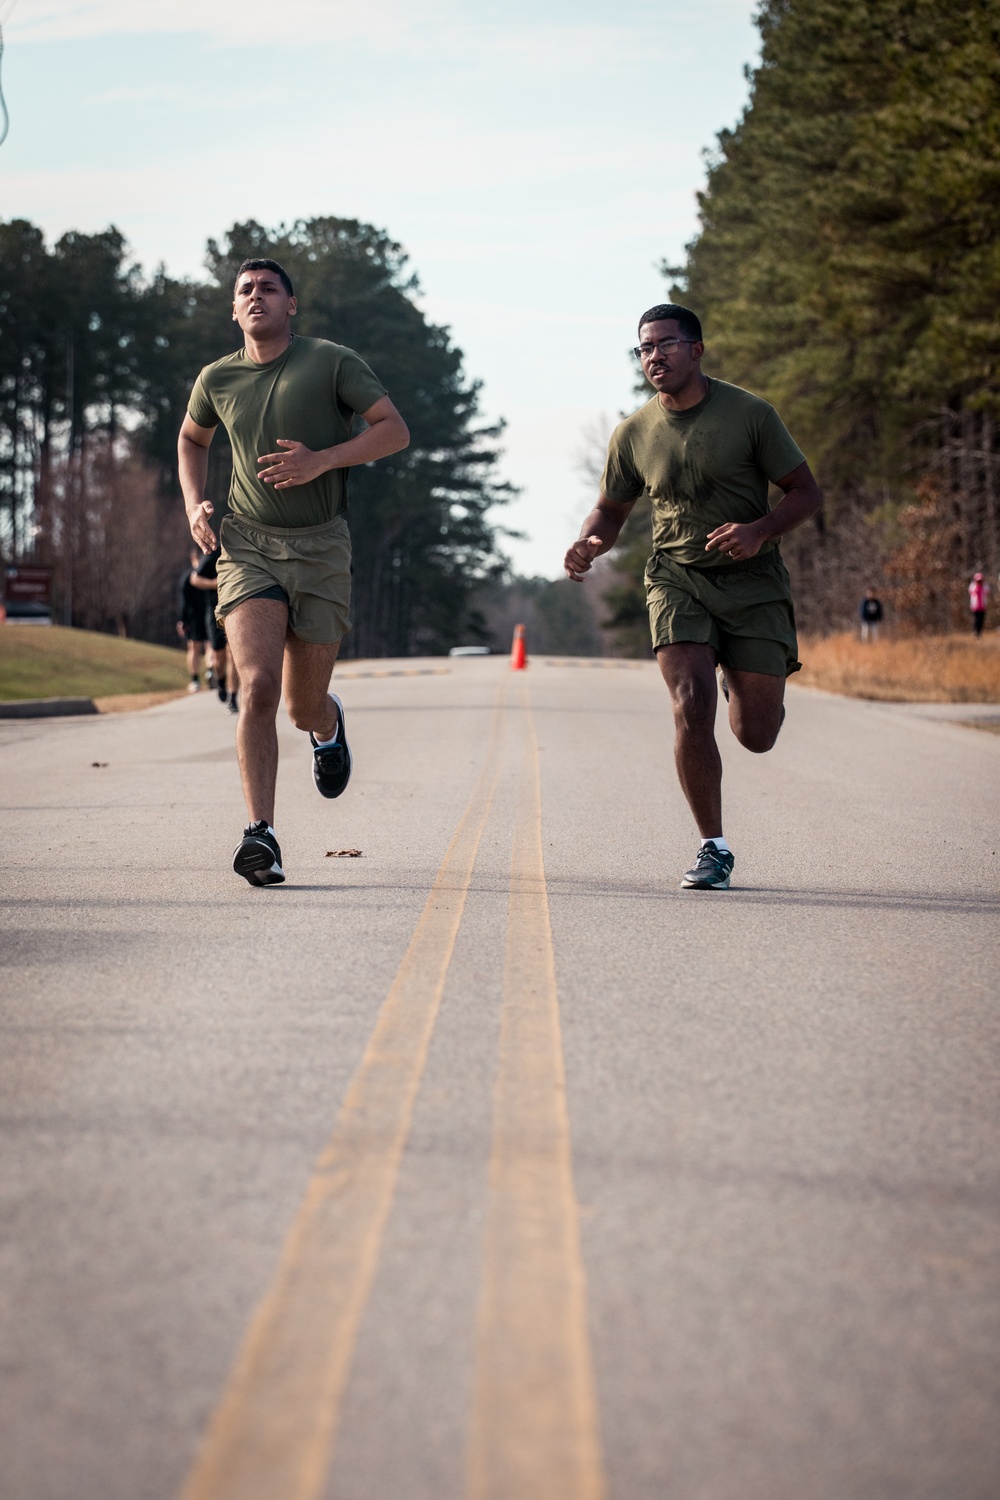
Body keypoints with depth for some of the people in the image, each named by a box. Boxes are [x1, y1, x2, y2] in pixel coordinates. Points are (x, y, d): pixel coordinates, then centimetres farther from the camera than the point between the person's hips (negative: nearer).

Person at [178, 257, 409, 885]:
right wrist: (194, 504, 12)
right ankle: (262, 836, -21)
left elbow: (395, 429, -3)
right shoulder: (218, 379, 9)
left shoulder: (332, 362, 0)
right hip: (247, 545, 1)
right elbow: (192, 439, 29)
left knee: (304, 706, 6)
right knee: (259, 687, -20)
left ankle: (329, 722, 46)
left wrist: (321, 461, -15)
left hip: (320, 546, -1)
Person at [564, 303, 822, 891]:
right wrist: (589, 544, -7)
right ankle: (715, 849, -5)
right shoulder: (633, 433, 2)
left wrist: (760, 530, -20)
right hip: (677, 578, 1)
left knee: (756, 736, 1)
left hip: (753, 582, -1)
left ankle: (744, 681, 40)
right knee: (692, 710, -19)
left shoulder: (750, 414, -6)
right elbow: (611, 511, 16)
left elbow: (807, 493, -1)